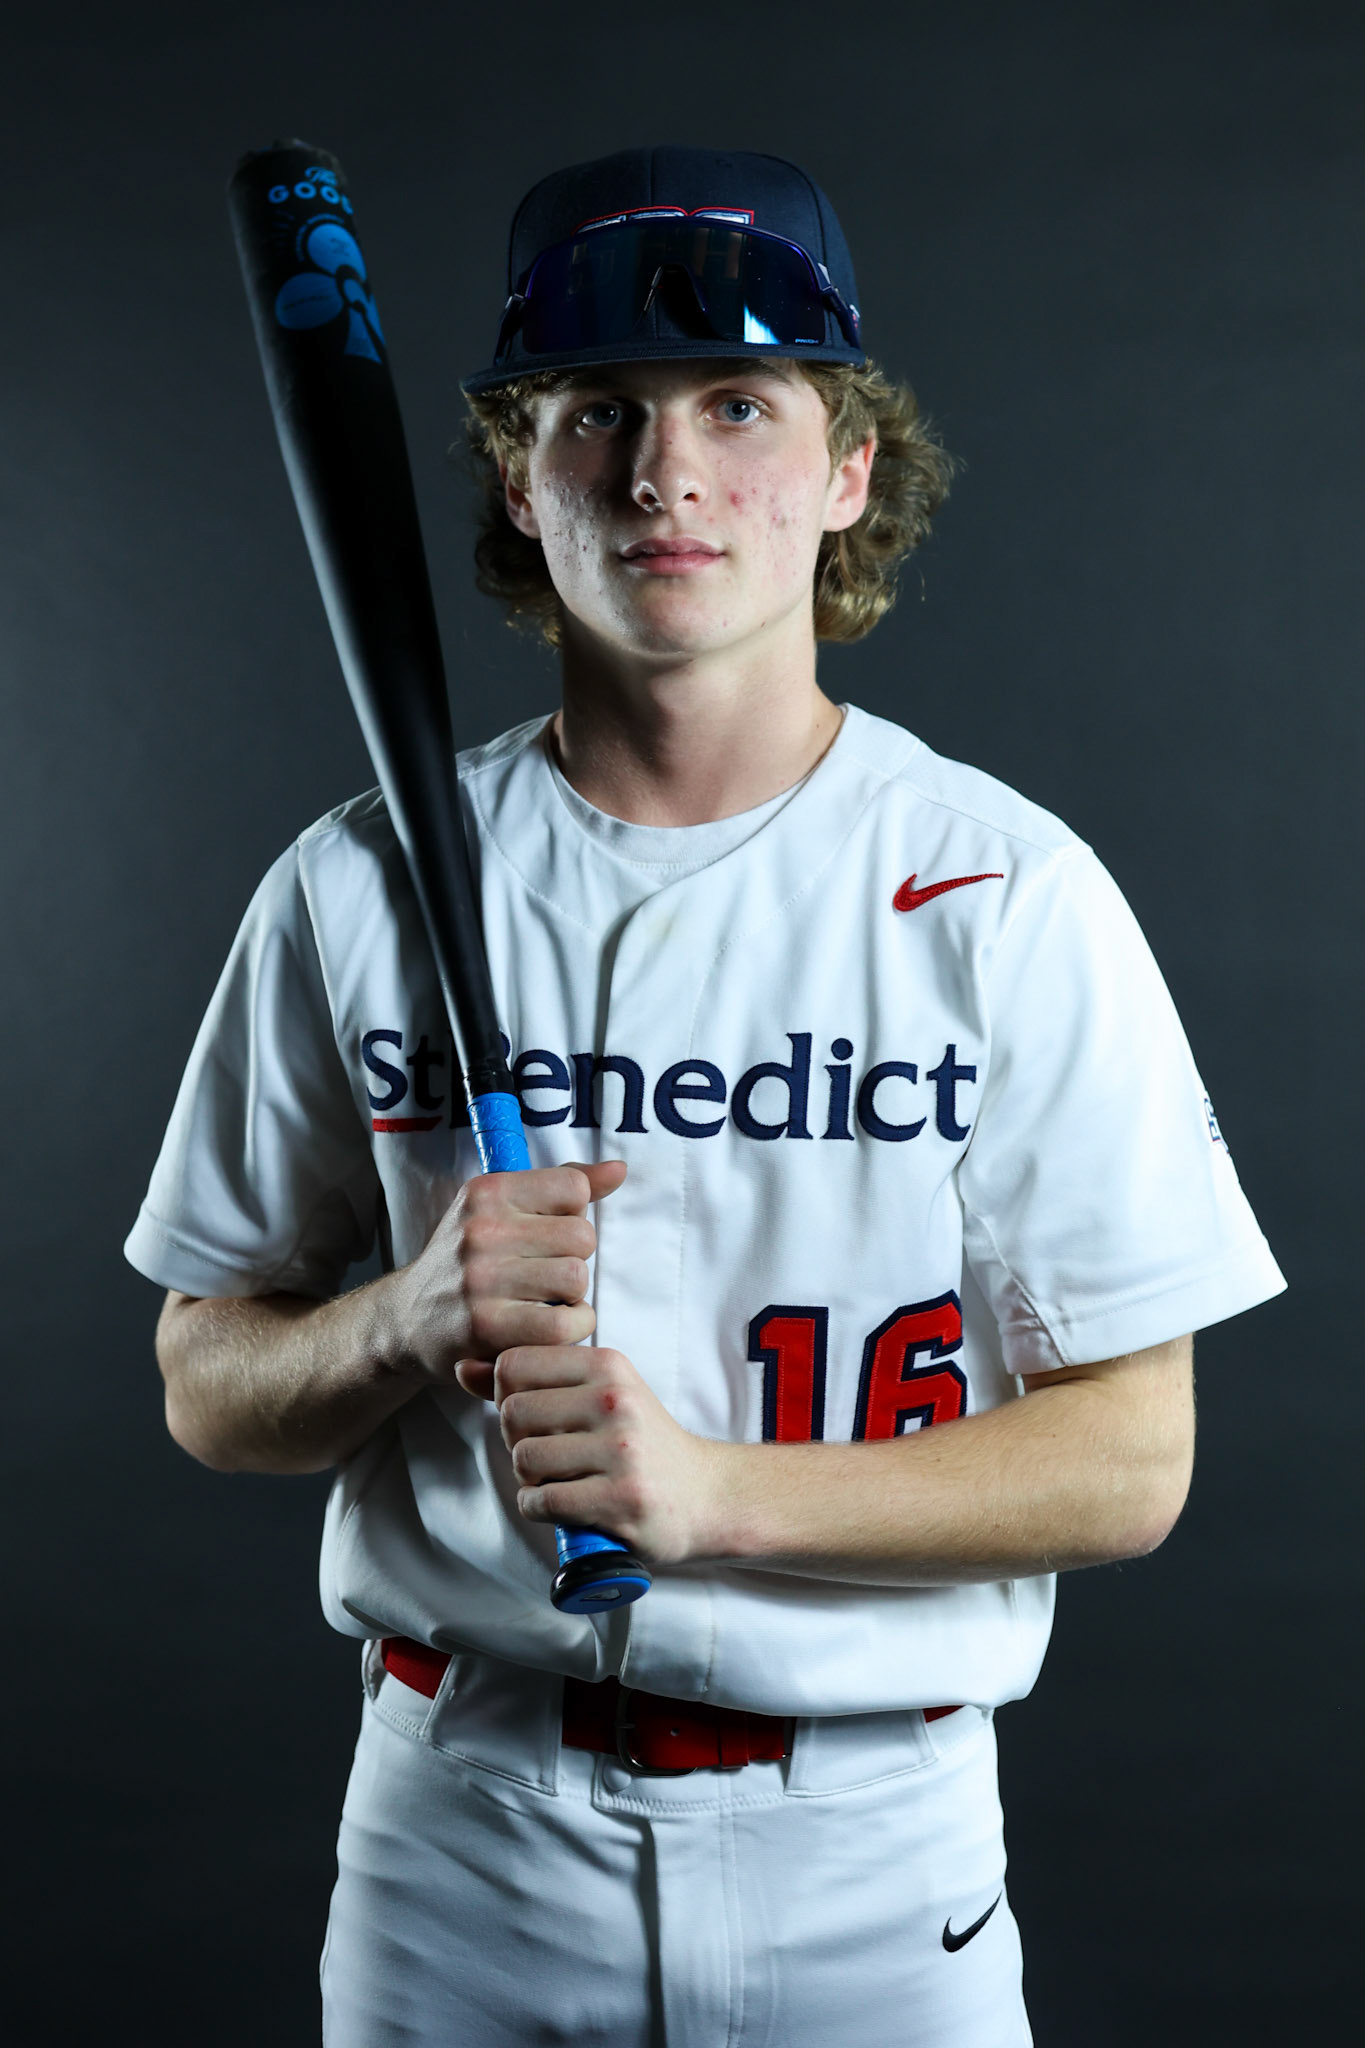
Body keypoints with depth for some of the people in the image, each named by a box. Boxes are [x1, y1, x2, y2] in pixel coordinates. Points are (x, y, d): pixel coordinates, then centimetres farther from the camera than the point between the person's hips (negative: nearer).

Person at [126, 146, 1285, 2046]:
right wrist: (417, 1315, -16)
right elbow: (205, 1389, 5)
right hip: (456, 1834, 2)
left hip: (872, 1857, -1)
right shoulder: (361, 889, -1)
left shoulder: (1010, 893, -7)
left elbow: (1130, 1461, -8)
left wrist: (716, 1487, -20)